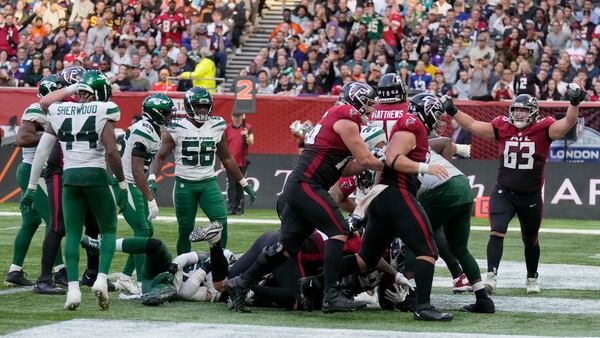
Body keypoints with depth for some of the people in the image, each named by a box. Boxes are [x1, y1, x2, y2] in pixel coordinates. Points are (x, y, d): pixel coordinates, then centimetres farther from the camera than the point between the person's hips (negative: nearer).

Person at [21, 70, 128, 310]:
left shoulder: (59, 113, 10)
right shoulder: (102, 112, -3)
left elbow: (41, 152, 10)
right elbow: (111, 152, -12)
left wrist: (31, 188, 15)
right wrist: (122, 183, -2)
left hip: (70, 176, 3)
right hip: (96, 175, -3)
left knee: (73, 234, 8)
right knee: (109, 230, 11)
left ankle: (73, 288, -4)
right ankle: (101, 279, -8)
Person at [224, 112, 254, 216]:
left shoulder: (248, 128, 1)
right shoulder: (227, 128, 7)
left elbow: (251, 142, -10)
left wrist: (246, 135, -30)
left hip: (242, 162, -1)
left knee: (240, 186, 3)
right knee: (231, 185, -3)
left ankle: (239, 208, 7)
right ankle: (231, 208, -3)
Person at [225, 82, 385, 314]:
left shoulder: (335, 118, 22)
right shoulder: (347, 121, -7)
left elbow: (342, 169, 22)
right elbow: (365, 160, -8)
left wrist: (370, 163, 14)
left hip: (297, 186, 10)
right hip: (306, 184, -10)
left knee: (288, 245, 9)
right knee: (339, 231, -13)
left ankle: (240, 284, 13)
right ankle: (331, 295, -18)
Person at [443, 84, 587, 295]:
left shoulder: (543, 129, -8)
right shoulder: (502, 127, -2)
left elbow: (567, 124, -19)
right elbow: (473, 125, 4)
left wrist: (574, 104, -33)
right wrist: (452, 112, -2)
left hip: (531, 196, 0)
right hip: (504, 192, 0)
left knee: (530, 241, 17)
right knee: (497, 232, -19)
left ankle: (532, 278, 36)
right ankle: (491, 276, -24)